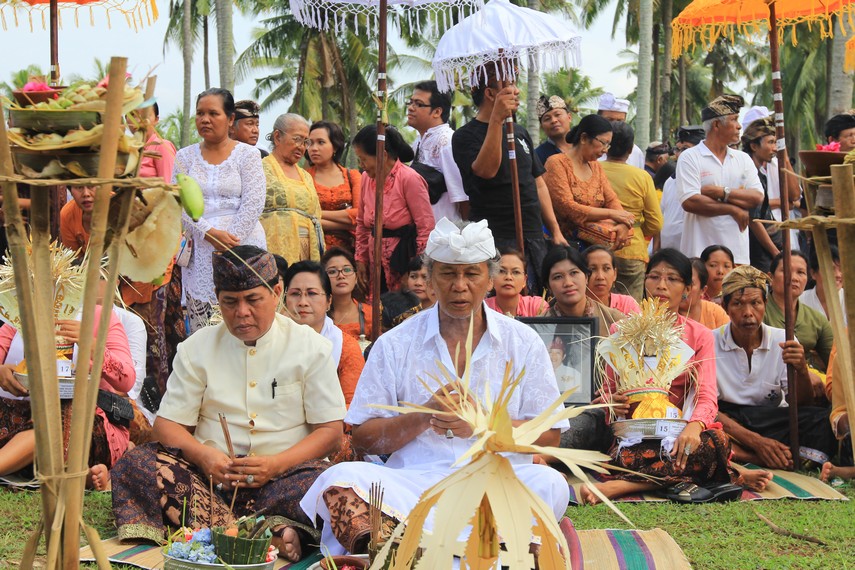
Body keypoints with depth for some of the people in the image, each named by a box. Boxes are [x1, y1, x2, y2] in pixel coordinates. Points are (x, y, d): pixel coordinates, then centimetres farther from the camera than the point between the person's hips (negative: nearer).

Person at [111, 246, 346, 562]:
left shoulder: (311, 347, 5)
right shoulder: (197, 348, 10)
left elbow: (330, 431, 1)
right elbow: (167, 423, 6)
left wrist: (277, 465, -17)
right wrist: (203, 455, -16)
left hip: (283, 476, -2)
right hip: (211, 476, 2)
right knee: (136, 463, -26)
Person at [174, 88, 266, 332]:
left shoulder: (247, 154, 6)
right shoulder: (185, 156, 13)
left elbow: (253, 204, -3)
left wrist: (230, 242, -13)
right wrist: (209, 232, -11)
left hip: (243, 246, -2)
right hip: (199, 253, 2)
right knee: (200, 330, -3)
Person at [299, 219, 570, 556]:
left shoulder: (523, 343, 12)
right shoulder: (395, 345, 12)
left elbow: (549, 436, 8)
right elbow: (363, 438, 9)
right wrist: (424, 417, -8)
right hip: (413, 481, 0)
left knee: (549, 484, -34)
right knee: (341, 479, -28)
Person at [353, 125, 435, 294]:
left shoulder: (409, 179, -12)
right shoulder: (366, 178, 8)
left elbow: (426, 227, -12)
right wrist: (361, 258, 15)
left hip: (404, 259, -6)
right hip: (376, 259, 6)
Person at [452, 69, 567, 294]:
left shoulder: (519, 132, 18)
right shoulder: (465, 136, -5)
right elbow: (486, 170, -25)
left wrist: (555, 231, 15)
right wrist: (496, 119, -29)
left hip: (534, 239, 7)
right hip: (497, 242, -7)